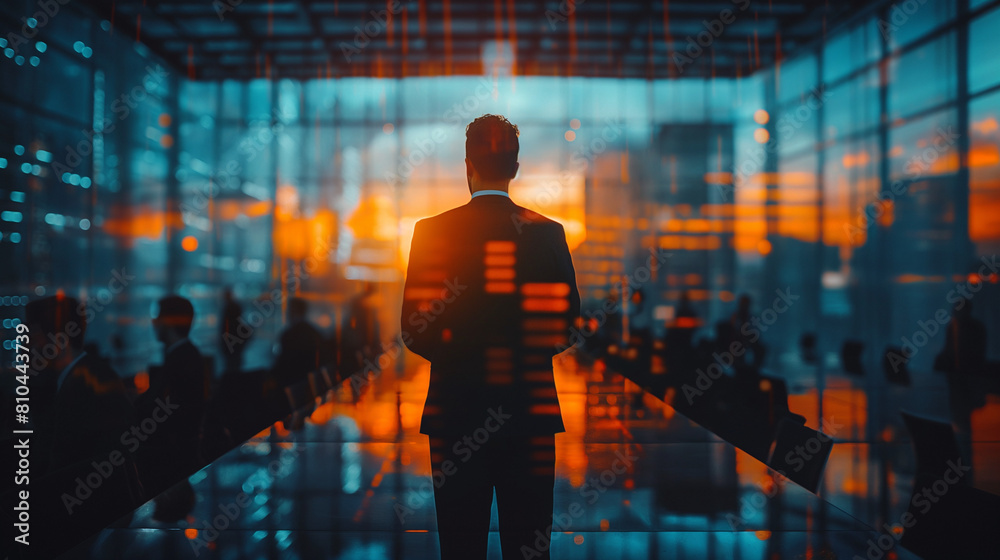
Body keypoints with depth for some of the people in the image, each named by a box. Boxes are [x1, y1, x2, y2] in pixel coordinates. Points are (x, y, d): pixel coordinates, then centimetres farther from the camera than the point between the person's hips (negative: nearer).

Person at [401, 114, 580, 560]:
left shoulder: (433, 231, -5)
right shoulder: (548, 233, -1)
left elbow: (416, 329, -4)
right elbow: (568, 323, 2)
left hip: (457, 407, -1)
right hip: (531, 408, 1)